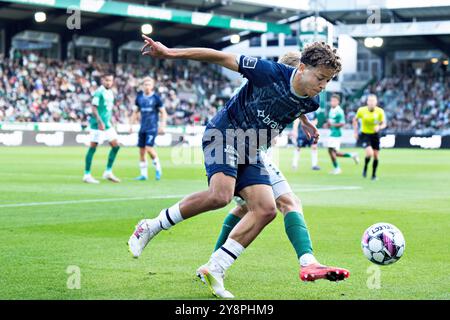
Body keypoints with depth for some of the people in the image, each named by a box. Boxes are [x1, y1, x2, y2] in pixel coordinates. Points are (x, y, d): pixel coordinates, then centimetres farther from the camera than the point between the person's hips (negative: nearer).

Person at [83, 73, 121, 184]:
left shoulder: (110, 93, 14)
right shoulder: (99, 92, -12)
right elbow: (94, 108, -17)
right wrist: (100, 121, -25)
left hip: (107, 124, 9)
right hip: (98, 125, -9)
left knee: (116, 146, 6)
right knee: (93, 148, -6)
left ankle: (108, 172, 14)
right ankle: (87, 175, -1)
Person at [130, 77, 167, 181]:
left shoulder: (156, 98, -4)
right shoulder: (139, 97, 9)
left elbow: (163, 113, 1)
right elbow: (135, 112, 20)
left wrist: (162, 126, -8)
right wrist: (131, 124, 13)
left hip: (152, 128, -5)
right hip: (142, 128, 5)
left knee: (149, 148, -17)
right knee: (141, 150, 3)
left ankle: (158, 167, 4)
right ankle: (143, 174, 11)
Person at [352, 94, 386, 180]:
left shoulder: (380, 111, -12)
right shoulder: (361, 110, -13)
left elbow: (384, 124, -3)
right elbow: (355, 120, 5)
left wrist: (379, 127, -25)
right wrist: (356, 132, 2)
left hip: (375, 134, 2)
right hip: (364, 134, -2)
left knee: (376, 156, 2)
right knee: (369, 153, -22)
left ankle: (374, 174, 21)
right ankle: (365, 168, 6)